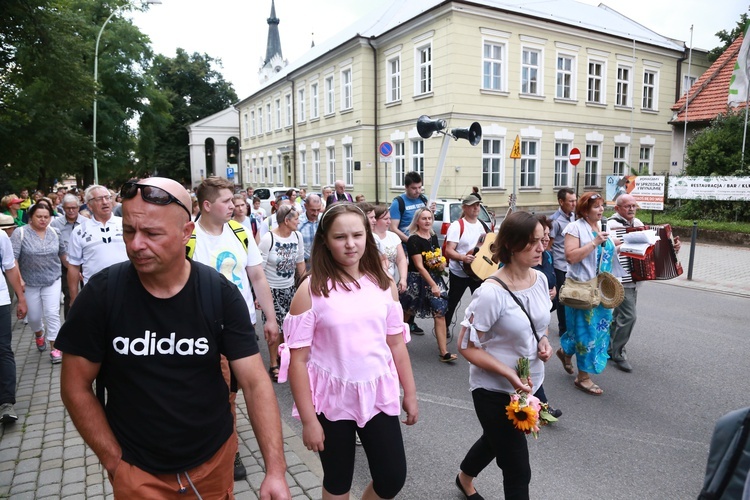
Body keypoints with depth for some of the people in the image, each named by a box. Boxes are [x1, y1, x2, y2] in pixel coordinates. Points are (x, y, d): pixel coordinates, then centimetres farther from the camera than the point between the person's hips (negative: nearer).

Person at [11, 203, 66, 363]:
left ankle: (55, 348, 1)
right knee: (34, 316, 12)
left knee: (52, 314, -5)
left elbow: (63, 253, 11)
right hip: (30, 283, -1)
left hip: (52, 281, 1)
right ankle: (39, 334, 44)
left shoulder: (55, 233, -1)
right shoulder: (20, 233, -11)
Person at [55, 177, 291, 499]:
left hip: (215, 459, 2)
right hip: (137, 471, -1)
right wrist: (115, 461, -7)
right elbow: (76, 387, -5)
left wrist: (275, 471, -22)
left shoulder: (221, 294, -17)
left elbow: (255, 383, -16)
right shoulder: (100, 294, -16)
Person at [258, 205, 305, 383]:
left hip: (290, 288, 5)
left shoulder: (297, 236, -3)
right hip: (272, 289, -5)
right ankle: (274, 365, 19)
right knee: (275, 328, 2)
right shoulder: (268, 239, -18)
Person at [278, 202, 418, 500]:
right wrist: (308, 419, -11)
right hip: (332, 399, -3)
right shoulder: (311, 289, -13)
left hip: (378, 394, 3)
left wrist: (410, 394, 9)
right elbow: (297, 359, -12)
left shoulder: (383, 283, -2)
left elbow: (396, 343, 6)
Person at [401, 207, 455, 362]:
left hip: (434, 278, 6)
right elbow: (419, 266, -18)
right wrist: (433, 285, -20)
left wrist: (442, 264, 0)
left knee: (440, 313, -4)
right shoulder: (413, 240, -13)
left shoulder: (433, 237, 8)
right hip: (417, 280, -6)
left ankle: (444, 352, -3)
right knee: (407, 312, 10)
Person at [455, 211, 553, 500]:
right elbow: (466, 347, -20)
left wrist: (544, 341, -7)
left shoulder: (540, 279, -5)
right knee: (518, 471, 4)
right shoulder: (491, 293, -27)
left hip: (531, 384, 8)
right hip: (495, 390, -7)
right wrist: (508, 374, -26)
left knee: (497, 440, 30)